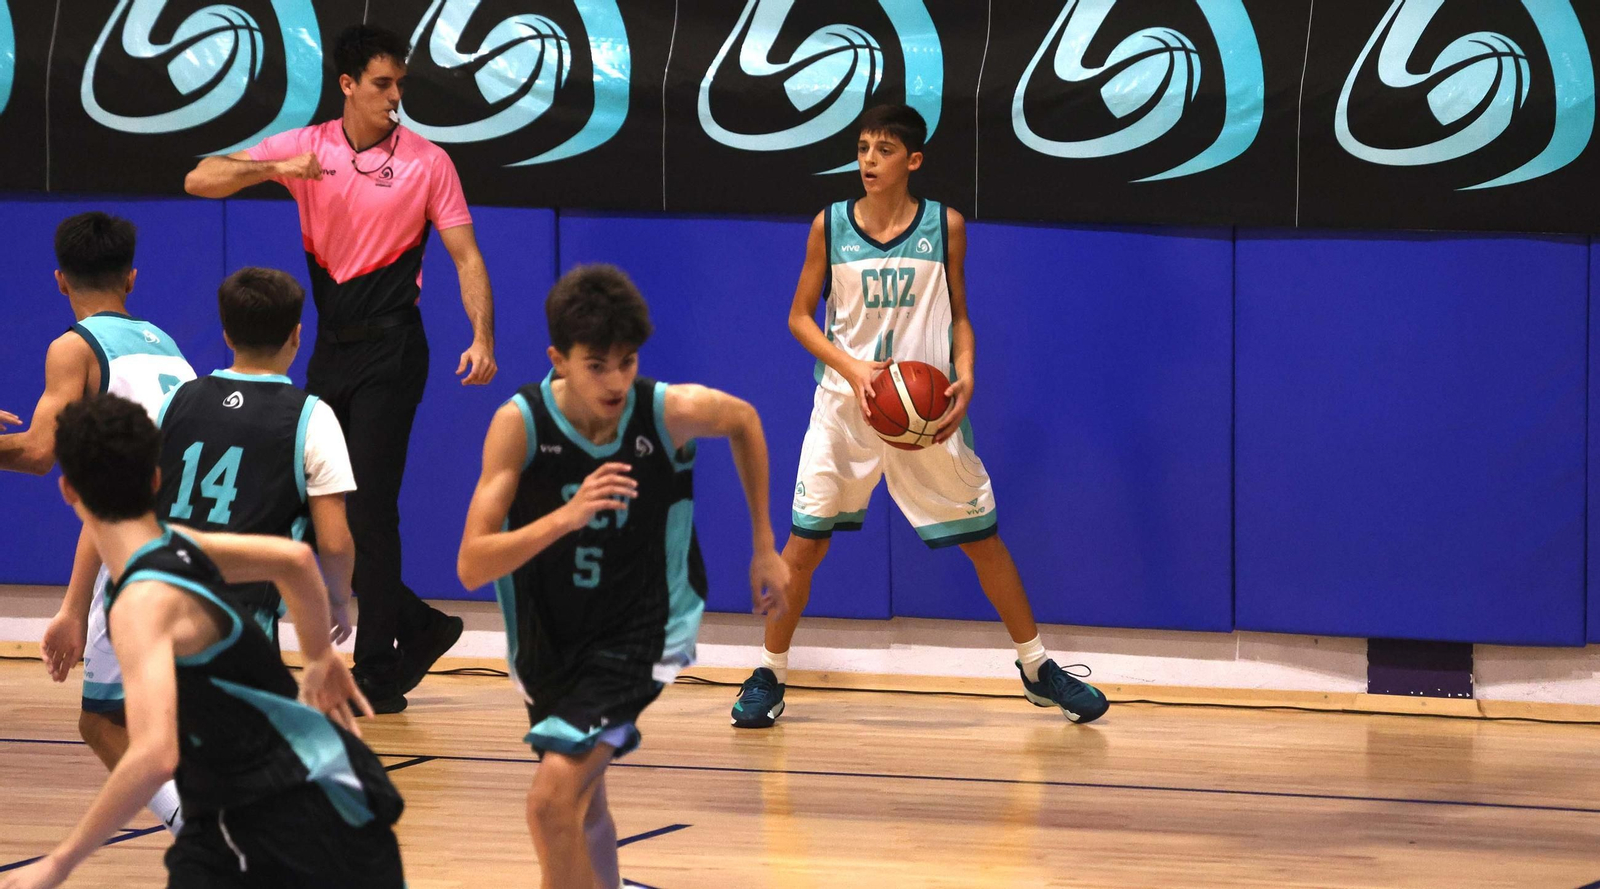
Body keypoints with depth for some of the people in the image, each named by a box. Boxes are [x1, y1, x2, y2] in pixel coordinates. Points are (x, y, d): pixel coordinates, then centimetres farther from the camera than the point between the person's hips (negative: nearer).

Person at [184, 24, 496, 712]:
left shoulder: (427, 162, -4)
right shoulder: (306, 148, 3)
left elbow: (465, 255, -4)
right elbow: (200, 181, -4)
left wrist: (482, 338, -19)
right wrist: (277, 169, -21)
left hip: (390, 347, -5)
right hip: (331, 343, 5)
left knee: (370, 506, -9)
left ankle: (377, 676, -3)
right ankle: (419, 629, 21)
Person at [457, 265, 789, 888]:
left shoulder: (671, 413, -19)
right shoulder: (520, 424, -20)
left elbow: (744, 422, 6)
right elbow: (472, 567, -24)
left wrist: (764, 548, 10)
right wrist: (565, 517, -39)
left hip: (637, 634, -3)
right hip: (548, 639, 3)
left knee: (554, 801, -22)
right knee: (581, 806, 23)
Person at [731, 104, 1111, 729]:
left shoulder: (944, 227, -1)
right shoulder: (830, 226, -2)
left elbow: (959, 315, 7)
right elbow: (800, 317, 3)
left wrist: (964, 376, -11)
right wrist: (852, 368, -13)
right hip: (845, 406, 0)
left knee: (982, 538, 5)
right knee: (805, 542, -3)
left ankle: (1036, 667, 19)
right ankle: (769, 676, 11)